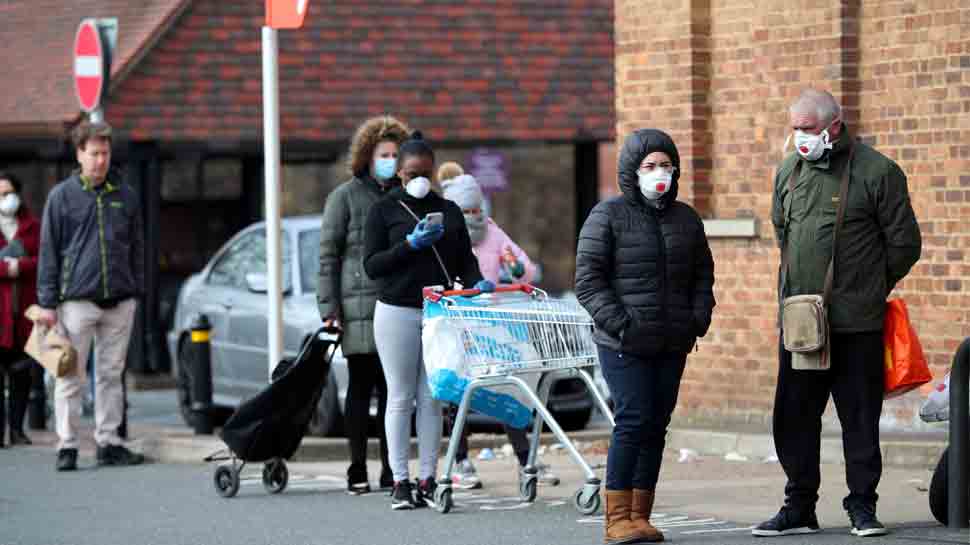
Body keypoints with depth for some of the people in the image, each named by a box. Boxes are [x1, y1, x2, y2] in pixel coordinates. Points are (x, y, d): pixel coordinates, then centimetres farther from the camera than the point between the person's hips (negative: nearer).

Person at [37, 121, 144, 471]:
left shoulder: (125, 196, 10)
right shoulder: (62, 196, 1)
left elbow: (137, 247, 16)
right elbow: (48, 251, 1)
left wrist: (137, 291, 11)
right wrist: (48, 301, -4)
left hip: (119, 301, 3)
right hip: (77, 299, -3)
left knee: (111, 375, 8)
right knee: (71, 377, -1)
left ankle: (108, 442, 14)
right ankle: (67, 445, 3)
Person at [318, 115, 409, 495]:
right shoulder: (346, 196, 1)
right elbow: (328, 254, -1)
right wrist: (329, 307, -8)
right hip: (359, 306, -4)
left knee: (392, 389, 5)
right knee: (361, 388, 0)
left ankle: (391, 470, 10)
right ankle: (357, 471, 3)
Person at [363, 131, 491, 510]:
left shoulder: (449, 211, 14)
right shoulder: (384, 211, 4)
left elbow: (465, 259, 13)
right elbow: (371, 264, -3)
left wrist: (476, 282, -7)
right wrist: (410, 244, -14)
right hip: (397, 312, -3)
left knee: (432, 399, 2)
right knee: (401, 398, -1)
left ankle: (428, 480, 6)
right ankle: (400, 482, 2)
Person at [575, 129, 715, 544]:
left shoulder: (686, 219, 13)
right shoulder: (608, 216, -3)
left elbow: (702, 275, 21)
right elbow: (588, 280, -7)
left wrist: (698, 319, 5)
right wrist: (620, 324, -15)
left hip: (672, 346, 6)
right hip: (624, 345, -6)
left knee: (656, 426, 6)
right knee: (633, 421, -12)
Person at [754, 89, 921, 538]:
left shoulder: (877, 173, -6)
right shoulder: (788, 172, 10)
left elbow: (905, 245, -1)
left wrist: (868, 290, 7)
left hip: (856, 323, -5)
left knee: (860, 417, 2)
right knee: (793, 417, 6)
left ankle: (862, 506, 11)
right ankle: (799, 508, 14)